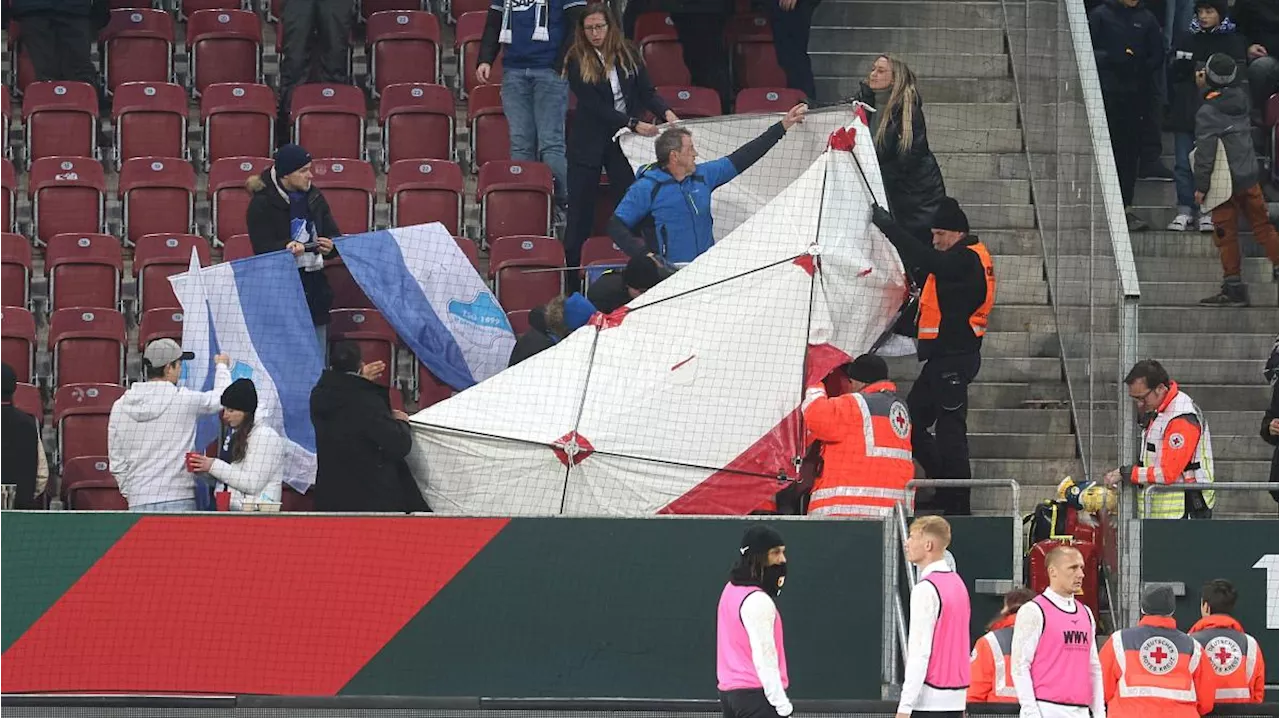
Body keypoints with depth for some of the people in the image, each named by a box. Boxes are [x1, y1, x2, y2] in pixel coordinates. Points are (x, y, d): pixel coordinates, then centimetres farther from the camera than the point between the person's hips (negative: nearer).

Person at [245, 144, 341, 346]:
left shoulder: (314, 198, 11)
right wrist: (286, 247, -33)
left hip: (315, 289, 6)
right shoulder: (262, 204, -7)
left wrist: (330, 246, -14)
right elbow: (263, 249, -13)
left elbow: (335, 236, 10)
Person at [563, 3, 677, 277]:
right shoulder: (577, 62, -7)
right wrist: (634, 124, -19)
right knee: (581, 212, 2)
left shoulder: (628, 55, 3)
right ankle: (571, 272, 8)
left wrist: (665, 111, -15)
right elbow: (594, 106, -13)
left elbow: (647, 92, 5)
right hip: (590, 143, -2)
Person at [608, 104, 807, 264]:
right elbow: (616, 225, -2)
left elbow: (742, 159, 20)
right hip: (669, 273, -5)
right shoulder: (647, 188, -4)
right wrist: (643, 254, -18)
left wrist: (782, 126, 23)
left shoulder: (703, 175, 12)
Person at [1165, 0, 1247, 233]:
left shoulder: (1233, 42, 3)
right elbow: (1172, 75, 9)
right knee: (1183, 163, 0)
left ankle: (1209, 213, 0)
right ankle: (1185, 211, 4)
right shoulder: (1186, 41, 13)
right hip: (1186, 113, 3)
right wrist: (1183, 64, -11)